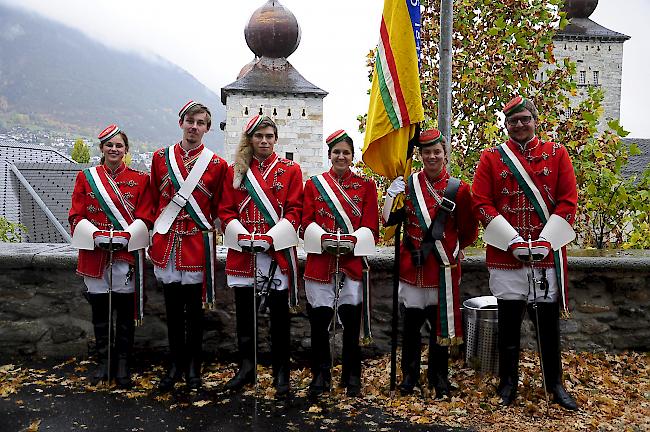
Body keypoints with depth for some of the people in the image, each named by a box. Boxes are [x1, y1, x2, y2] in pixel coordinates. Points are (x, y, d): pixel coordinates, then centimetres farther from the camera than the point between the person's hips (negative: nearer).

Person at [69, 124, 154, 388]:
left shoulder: (139, 179, 3)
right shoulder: (86, 177, 6)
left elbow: (145, 218, -1)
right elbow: (76, 216, 2)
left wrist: (125, 236, -18)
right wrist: (95, 235, -15)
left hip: (128, 253, -1)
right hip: (95, 254, 2)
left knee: (126, 311, 4)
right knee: (99, 310, 9)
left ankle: (123, 365, 17)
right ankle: (102, 363, 23)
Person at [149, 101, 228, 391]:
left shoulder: (217, 165, -1)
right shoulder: (160, 158, 5)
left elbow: (218, 209, 6)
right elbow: (154, 201, 11)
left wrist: (207, 230, -1)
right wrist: (156, 235, 8)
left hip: (198, 245, -2)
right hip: (167, 243, 2)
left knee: (195, 308, 7)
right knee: (173, 307, 10)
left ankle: (193, 365, 20)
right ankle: (176, 364, 23)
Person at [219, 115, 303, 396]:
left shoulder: (290, 170, 4)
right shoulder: (235, 171, 9)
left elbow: (294, 212, -2)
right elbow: (226, 211, 6)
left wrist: (270, 238, -16)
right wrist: (242, 236, -12)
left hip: (278, 252, -2)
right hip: (242, 252, 2)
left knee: (279, 314, 5)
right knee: (244, 312, 10)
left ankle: (281, 373, 17)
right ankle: (246, 367, 25)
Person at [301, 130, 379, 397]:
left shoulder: (366, 185, 7)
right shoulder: (314, 184, 9)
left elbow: (371, 227, 1)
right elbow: (306, 223, 3)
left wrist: (353, 240, -18)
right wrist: (324, 238, -16)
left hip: (353, 261, 0)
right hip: (320, 261, 1)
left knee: (352, 320, 3)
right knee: (319, 320, 2)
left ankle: (351, 375, 20)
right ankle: (320, 375, 18)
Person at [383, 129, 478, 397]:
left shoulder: (459, 189, -2)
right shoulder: (408, 184, 3)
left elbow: (469, 232, 6)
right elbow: (388, 220, 2)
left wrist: (451, 249, 9)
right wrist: (392, 192, -10)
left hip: (443, 267, -1)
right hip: (411, 265, 1)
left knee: (441, 321, 8)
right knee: (411, 321, 7)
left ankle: (439, 377, 24)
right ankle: (409, 375, 23)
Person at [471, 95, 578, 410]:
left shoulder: (557, 154, 7)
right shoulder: (491, 158, 4)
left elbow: (568, 201, 1)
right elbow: (481, 204, -3)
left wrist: (546, 242, -10)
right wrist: (513, 241, -12)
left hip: (547, 253, 1)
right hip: (506, 254, 0)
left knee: (548, 320, 8)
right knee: (509, 320, 7)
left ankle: (555, 383, 25)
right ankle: (508, 382, 22)